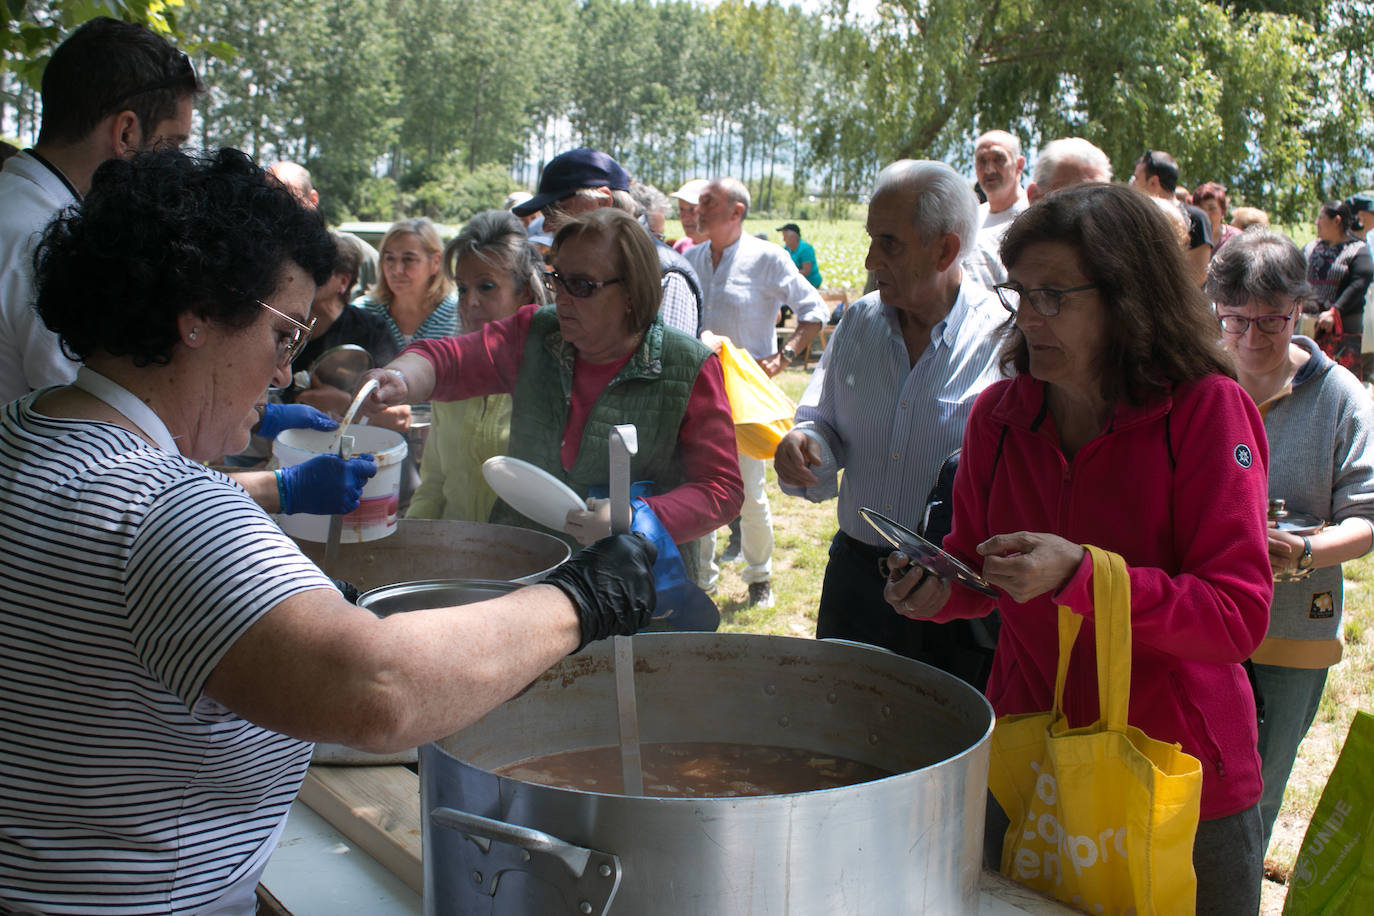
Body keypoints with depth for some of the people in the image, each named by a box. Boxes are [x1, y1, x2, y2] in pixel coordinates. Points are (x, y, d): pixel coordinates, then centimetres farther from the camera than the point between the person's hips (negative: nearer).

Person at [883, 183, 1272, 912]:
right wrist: (943, 587, -10)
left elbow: (1239, 614, -20)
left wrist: (1080, 576, -31)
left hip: (1179, 774, -3)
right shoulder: (999, 413, -1)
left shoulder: (1206, 410, -14)